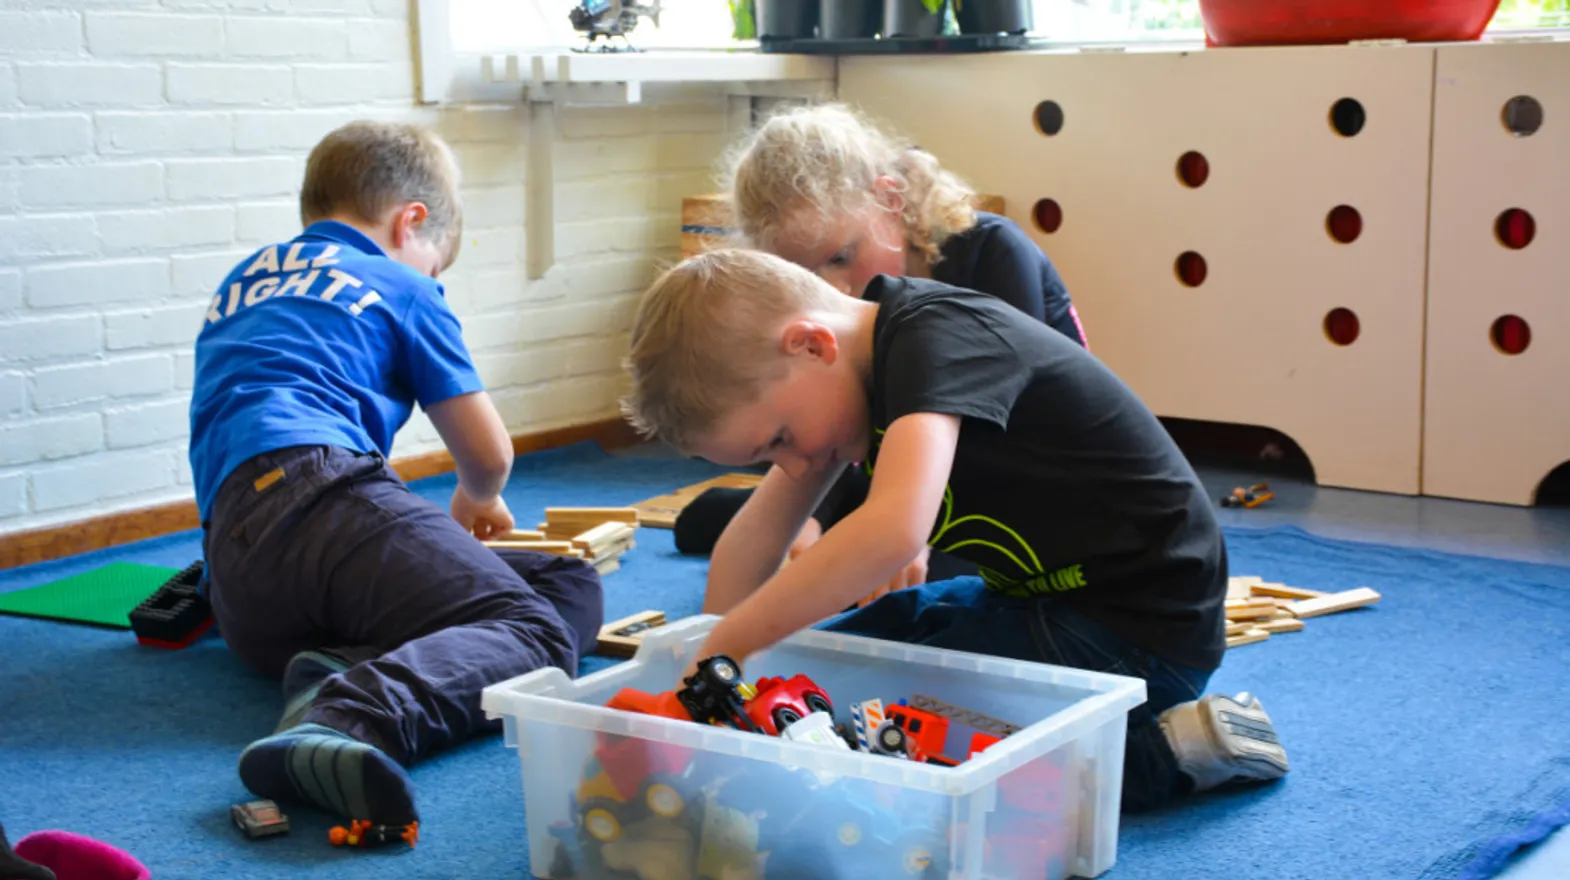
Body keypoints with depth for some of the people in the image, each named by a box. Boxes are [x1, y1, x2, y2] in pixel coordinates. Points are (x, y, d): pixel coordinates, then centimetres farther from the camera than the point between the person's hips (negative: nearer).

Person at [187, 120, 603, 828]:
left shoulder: (240, 283, 34)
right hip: (324, 495, -7)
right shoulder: (401, 289, 16)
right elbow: (489, 455, 17)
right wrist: (471, 504, 42)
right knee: (561, 603, -13)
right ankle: (353, 714, -43)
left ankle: (338, 666, -21)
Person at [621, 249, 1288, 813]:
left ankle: (1164, 751, -9)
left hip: (1140, 627, -10)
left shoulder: (937, 334, -24)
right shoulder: (873, 354, 3)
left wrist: (724, 648, -36)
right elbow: (757, 535, 6)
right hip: (1043, 595, 10)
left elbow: (893, 527, -41)